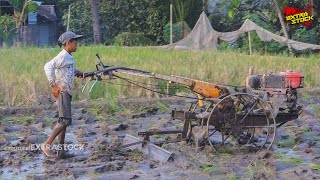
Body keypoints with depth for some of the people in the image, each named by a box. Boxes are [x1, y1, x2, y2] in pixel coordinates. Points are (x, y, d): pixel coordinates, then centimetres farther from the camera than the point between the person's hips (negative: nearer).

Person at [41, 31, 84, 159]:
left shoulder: (69, 57, 15)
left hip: (67, 92, 10)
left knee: (64, 121, 9)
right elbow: (48, 67, -26)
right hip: (62, 91, -10)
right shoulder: (62, 56, -13)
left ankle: (61, 151, 11)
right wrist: (54, 85, -26)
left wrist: (78, 73, 13)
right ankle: (46, 145, -11)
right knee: (65, 120, -14)